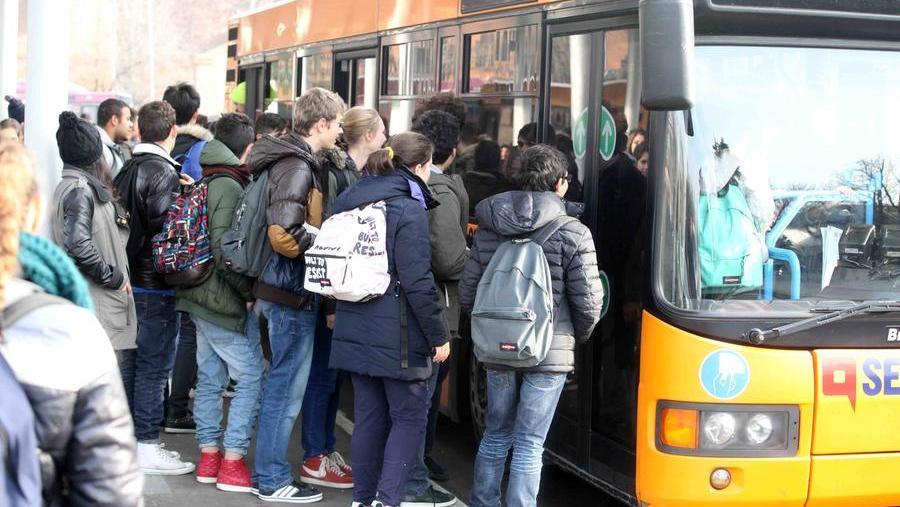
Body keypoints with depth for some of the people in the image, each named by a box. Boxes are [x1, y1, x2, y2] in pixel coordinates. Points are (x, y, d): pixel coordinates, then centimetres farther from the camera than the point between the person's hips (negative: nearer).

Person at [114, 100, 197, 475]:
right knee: (155, 364, -1)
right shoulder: (164, 173, -16)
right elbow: (164, 225, -22)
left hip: (131, 279, 8)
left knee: (134, 361, 16)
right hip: (156, 284, -8)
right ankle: (147, 446, 3)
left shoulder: (128, 169, 10)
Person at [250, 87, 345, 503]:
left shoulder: (295, 161, 13)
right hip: (293, 292, -10)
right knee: (287, 386, -2)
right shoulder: (296, 167, -18)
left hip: (286, 290, 10)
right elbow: (284, 233, -26)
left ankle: (270, 469, 27)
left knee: (283, 383, 18)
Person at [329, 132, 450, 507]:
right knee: (410, 417, 2)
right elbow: (417, 281, -17)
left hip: (355, 331, 7)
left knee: (369, 416, 14)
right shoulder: (409, 210, -14)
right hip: (397, 334, -7)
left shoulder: (351, 201, 10)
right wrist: (438, 335, -11)